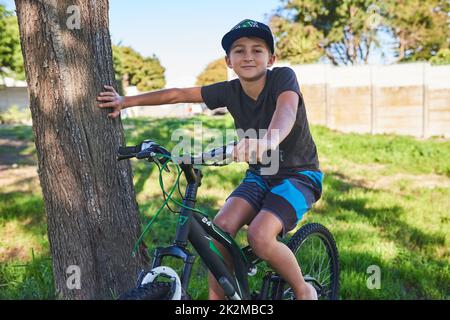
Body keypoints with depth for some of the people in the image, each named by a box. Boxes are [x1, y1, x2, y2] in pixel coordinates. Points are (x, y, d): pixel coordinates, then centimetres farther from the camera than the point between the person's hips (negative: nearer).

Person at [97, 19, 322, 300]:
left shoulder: (283, 77, -18)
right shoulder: (229, 91, -6)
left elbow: (287, 111, -40)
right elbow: (178, 94, 3)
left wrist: (269, 140, -63)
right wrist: (126, 101, 5)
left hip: (300, 174, -5)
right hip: (259, 174, 5)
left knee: (260, 236, -27)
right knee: (221, 226, -19)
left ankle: (304, 291, 0)